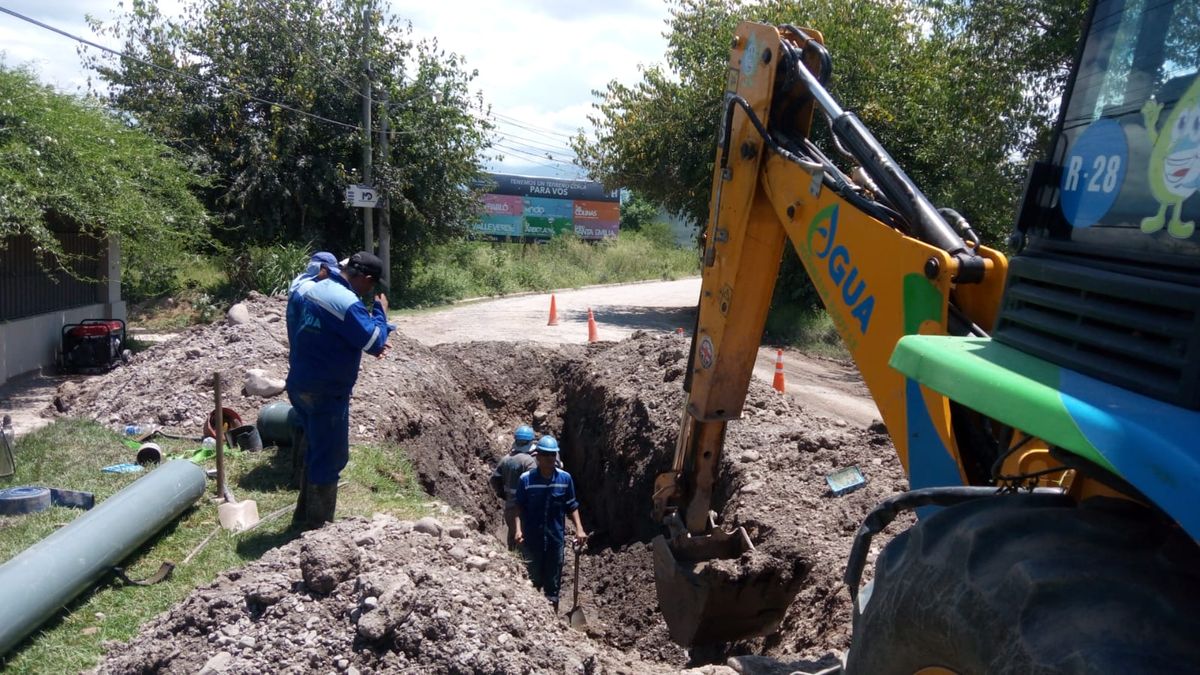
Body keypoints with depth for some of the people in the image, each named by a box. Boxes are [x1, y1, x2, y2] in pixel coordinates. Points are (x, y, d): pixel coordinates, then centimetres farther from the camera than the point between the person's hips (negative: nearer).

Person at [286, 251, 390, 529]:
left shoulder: (317, 289, 7)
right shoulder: (347, 303, -23)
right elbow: (375, 342, -19)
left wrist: (370, 342, 13)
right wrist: (380, 312, -5)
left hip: (300, 384, 10)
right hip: (325, 392, -10)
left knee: (317, 451, 23)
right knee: (330, 458, 4)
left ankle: (304, 516, 36)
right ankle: (318, 526, 15)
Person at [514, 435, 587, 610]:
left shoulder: (565, 478, -7)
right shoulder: (526, 479, -11)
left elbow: (572, 506, 3)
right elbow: (520, 507, -2)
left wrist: (579, 529, -6)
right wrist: (519, 529, -13)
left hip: (555, 539, 1)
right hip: (532, 540, -1)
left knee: (553, 584, 12)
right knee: (533, 583, 14)